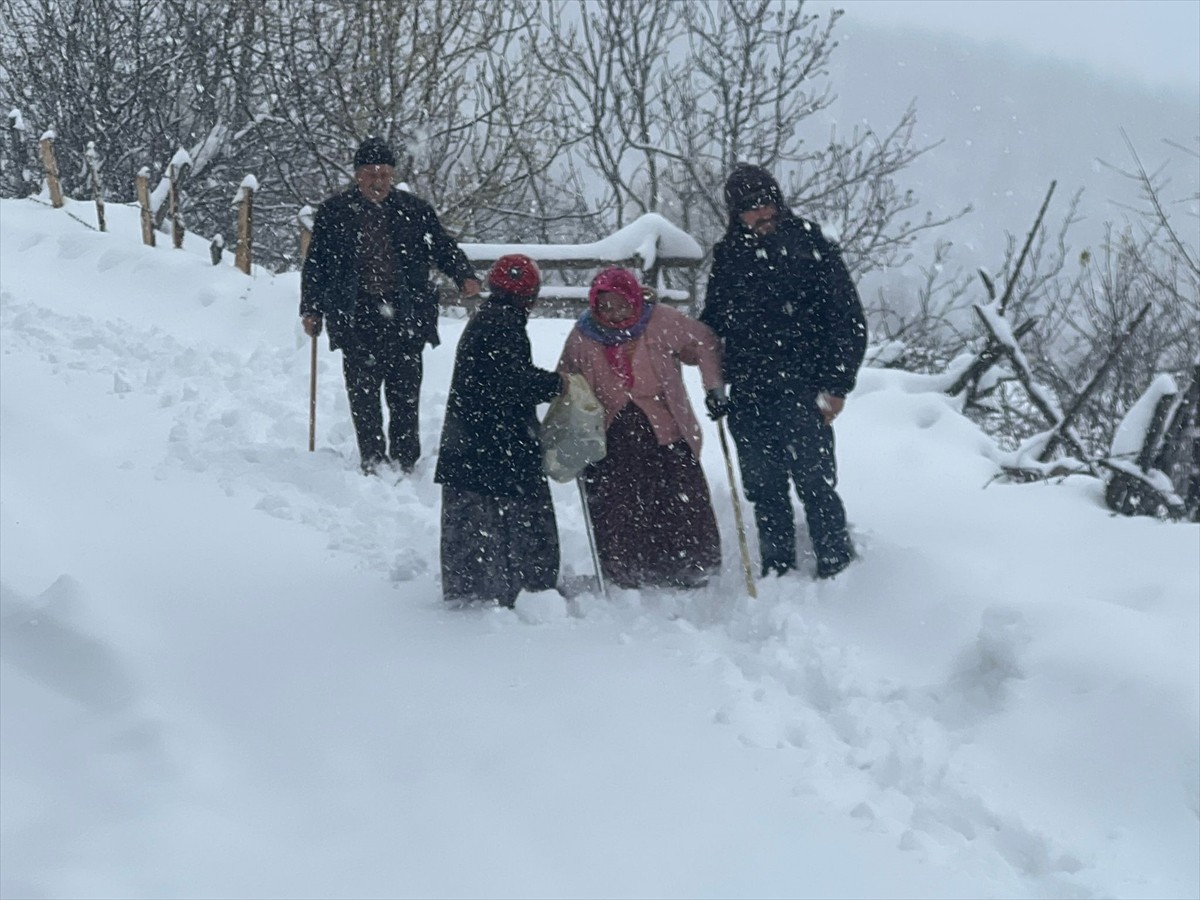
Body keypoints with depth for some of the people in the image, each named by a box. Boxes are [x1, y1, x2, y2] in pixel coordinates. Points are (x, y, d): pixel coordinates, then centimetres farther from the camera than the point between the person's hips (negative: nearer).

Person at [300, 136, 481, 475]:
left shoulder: (415, 211, 8)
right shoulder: (334, 212, 7)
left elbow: (443, 248, 14)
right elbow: (316, 265, 12)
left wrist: (465, 277, -4)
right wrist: (312, 310, 6)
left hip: (405, 318, 0)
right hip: (357, 320, 0)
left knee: (405, 395, 0)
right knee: (363, 395, -2)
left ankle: (404, 463, 7)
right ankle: (373, 462, 4)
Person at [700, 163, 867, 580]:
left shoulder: (812, 247, 0)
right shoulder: (727, 256, 13)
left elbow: (848, 320, 0)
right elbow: (711, 326, 22)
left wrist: (837, 385, -7)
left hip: (801, 393, -4)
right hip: (747, 400, 4)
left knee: (815, 484, -5)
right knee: (764, 491, 9)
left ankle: (838, 572, 6)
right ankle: (777, 573, 19)